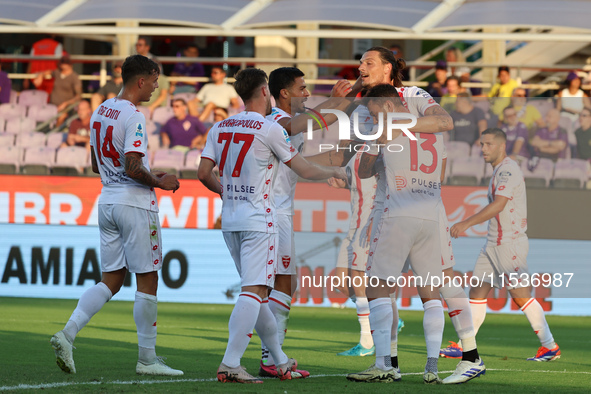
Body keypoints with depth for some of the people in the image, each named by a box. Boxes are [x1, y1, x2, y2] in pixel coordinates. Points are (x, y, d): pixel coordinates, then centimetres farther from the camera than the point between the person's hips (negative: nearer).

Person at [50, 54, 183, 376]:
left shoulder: (100, 112, 11)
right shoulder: (133, 117, -16)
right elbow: (133, 168, -24)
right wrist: (160, 182, -7)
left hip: (107, 201, 8)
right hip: (135, 204, -8)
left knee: (111, 280, 10)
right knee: (147, 281, 1)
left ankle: (67, 334, -6)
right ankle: (147, 359, 5)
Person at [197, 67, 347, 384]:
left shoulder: (220, 128, 8)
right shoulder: (270, 129, -9)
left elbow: (204, 174, 7)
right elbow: (304, 170, -2)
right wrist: (335, 173, 15)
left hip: (230, 220, 7)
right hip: (258, 220, -7)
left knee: (257, 291, 13)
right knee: (254, 291, -10)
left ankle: (280, 361, 22)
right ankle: (229, 364, -21)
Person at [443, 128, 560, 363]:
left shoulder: (508, 169, -13)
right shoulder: (499, 171, 17)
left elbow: (498, 205, -23)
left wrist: (466, 224, -24)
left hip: (511, 244, -10)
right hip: (494, 244, 10)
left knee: (521, 295, -7)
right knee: (477, 291, 4)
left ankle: (550, 346, 1)